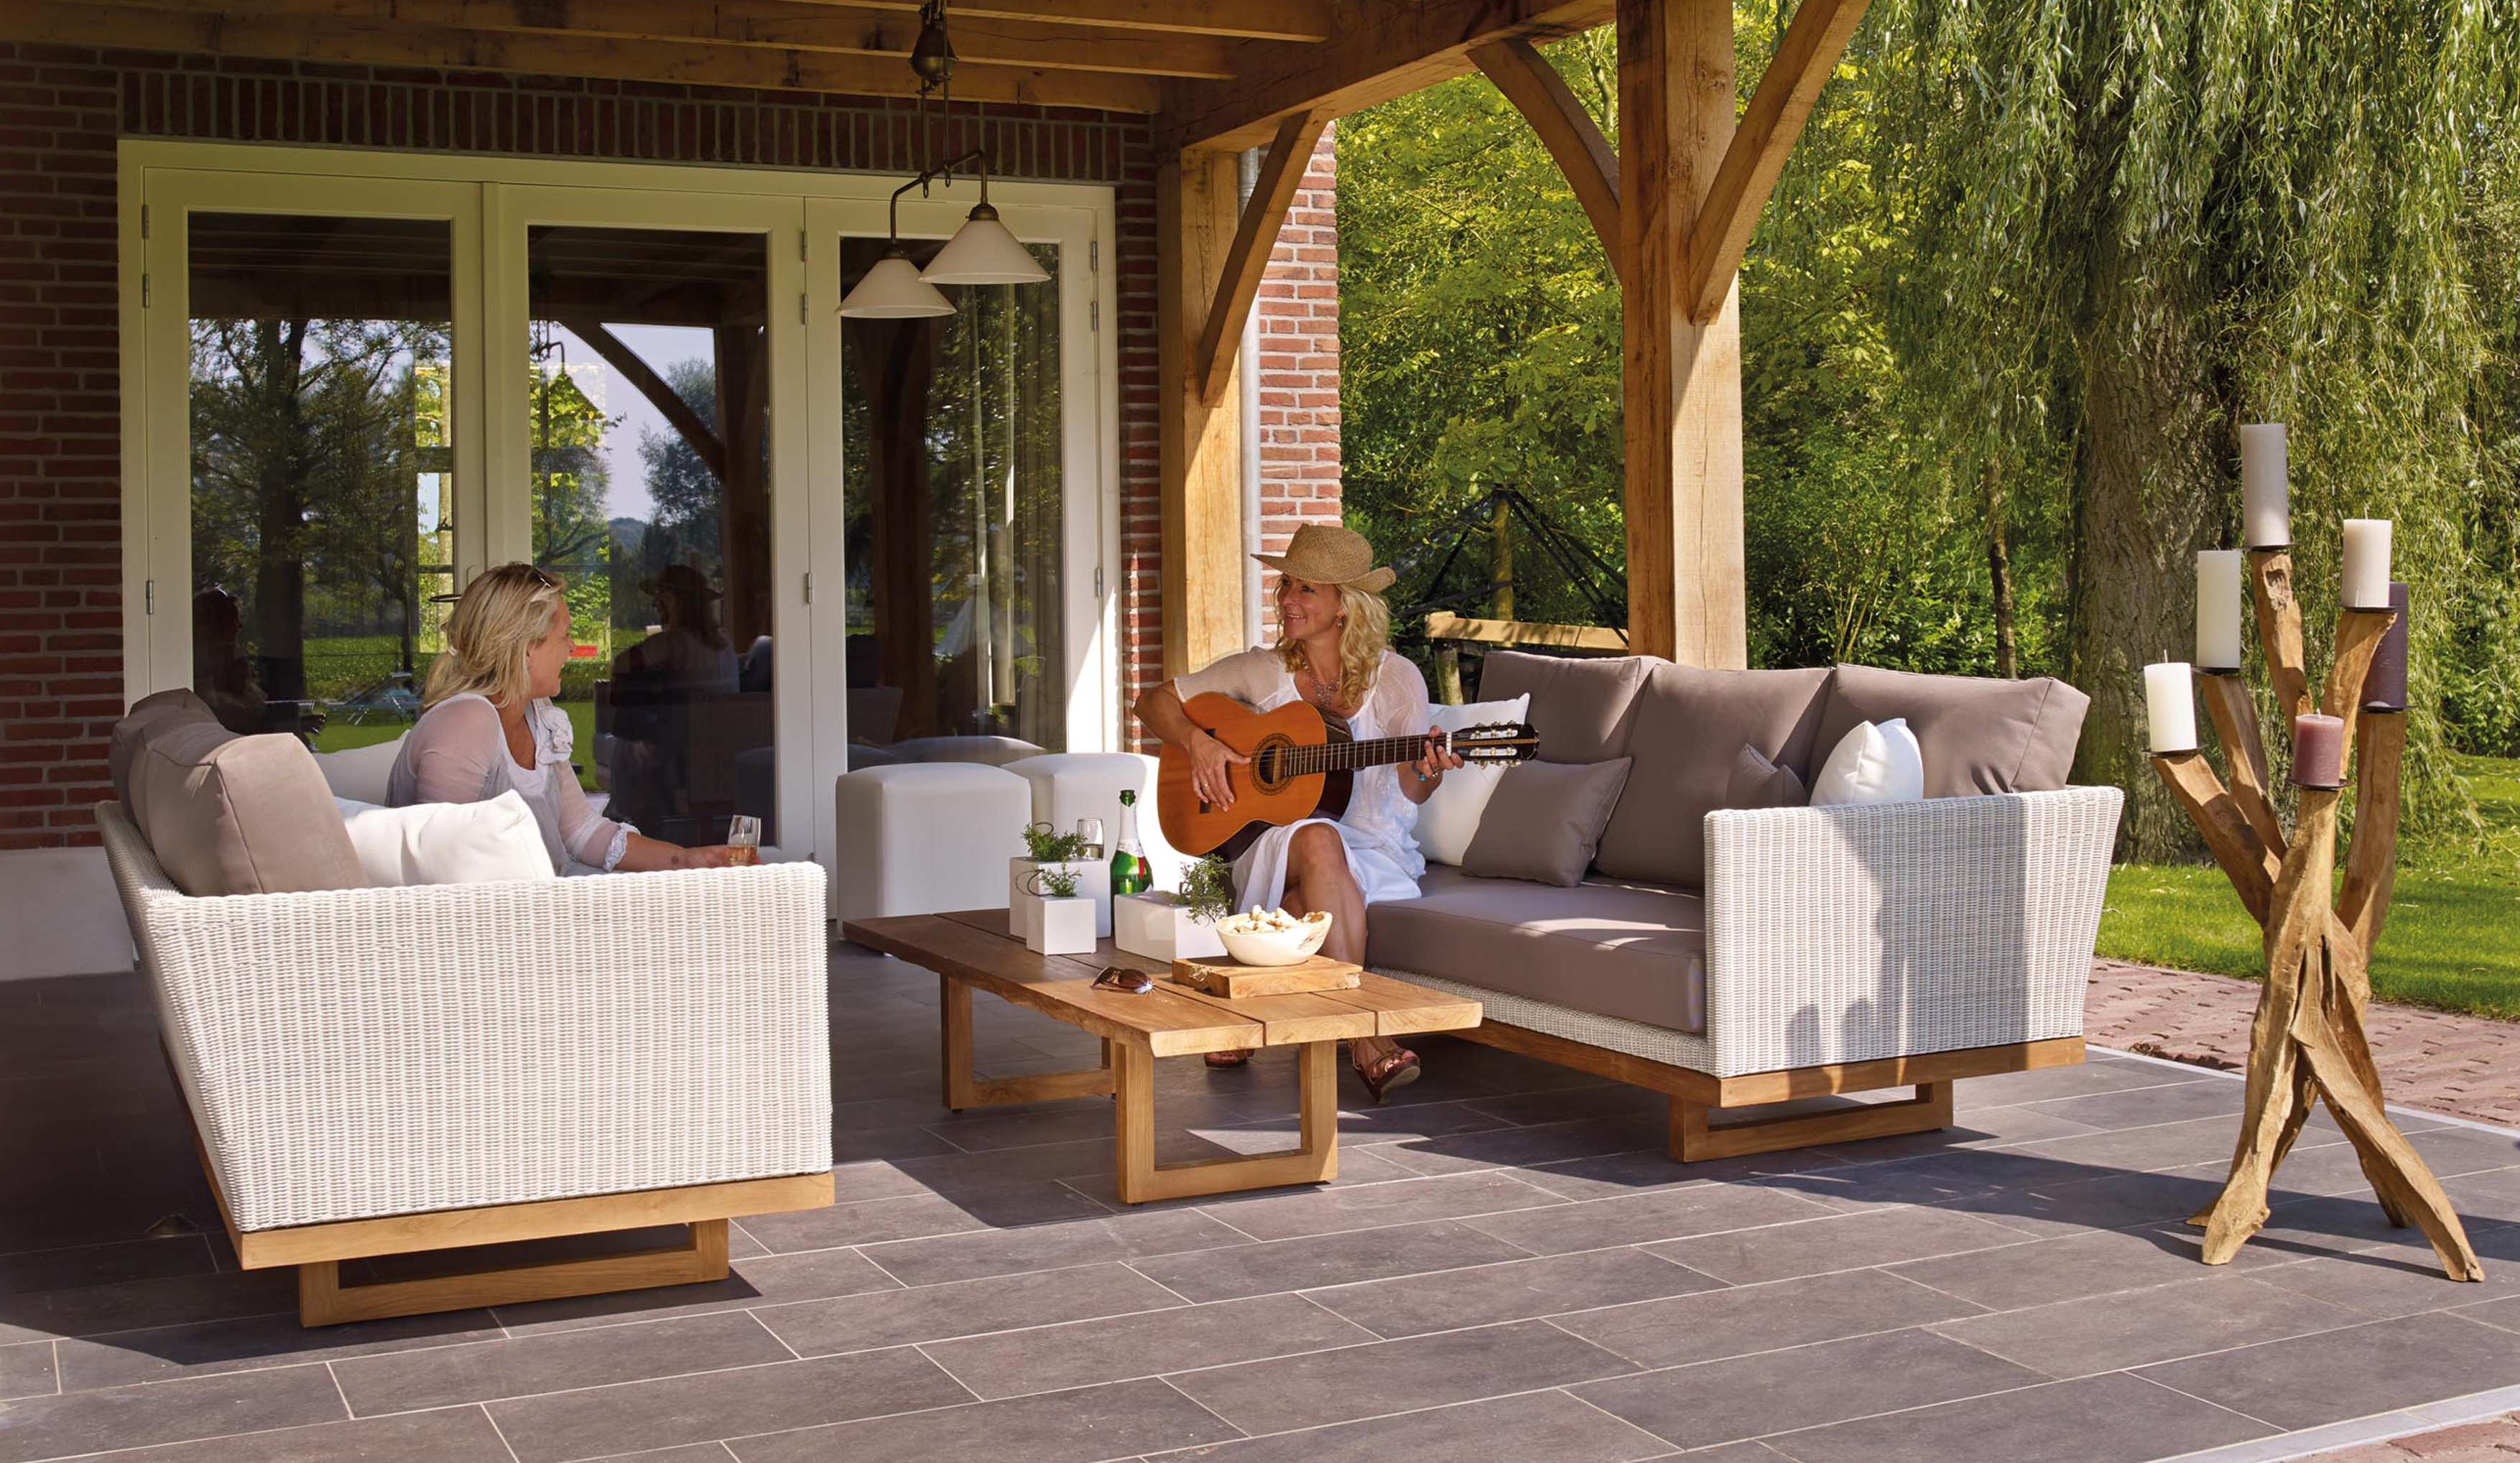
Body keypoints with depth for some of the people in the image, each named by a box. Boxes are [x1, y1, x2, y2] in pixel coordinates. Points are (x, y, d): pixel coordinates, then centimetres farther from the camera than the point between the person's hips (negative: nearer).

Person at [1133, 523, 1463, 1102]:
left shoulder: (1395, 678, 1)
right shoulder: (1261, 671, 5)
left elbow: (1410, 792, -1)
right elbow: (1154, 701, 10)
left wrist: (1426, 773, -25)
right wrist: (1197, 741, -9)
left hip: (1374, 854, -1)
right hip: (1272, 845, 1)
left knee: (1307, 904, -39)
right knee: (1317, 839, -38)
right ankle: (1365, 1042, -42)